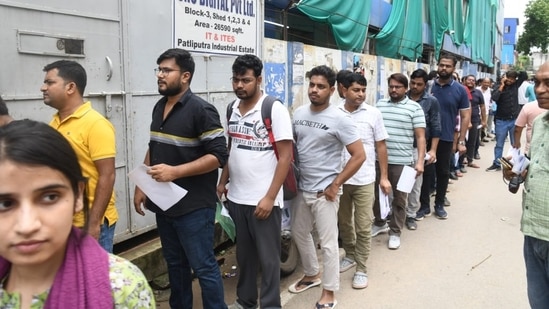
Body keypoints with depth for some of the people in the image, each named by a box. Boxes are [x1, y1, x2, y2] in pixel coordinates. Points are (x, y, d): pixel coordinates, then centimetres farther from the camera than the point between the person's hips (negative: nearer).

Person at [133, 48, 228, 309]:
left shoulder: (201, 110, -14)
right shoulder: (159, 108, 9)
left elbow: (218, 155, -18)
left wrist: (174, 171, -24)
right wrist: (141, 186, 13)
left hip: (194, 206, -7)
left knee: (203, 267, 3)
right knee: (174, 263, 19)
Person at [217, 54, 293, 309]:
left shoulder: (275, 109, -12)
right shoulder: (233, 108, 7)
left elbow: (285, 157, -14)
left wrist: (270, 197, -17)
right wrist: (222, 183, 11)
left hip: (263, 199, -6)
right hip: (236, 197, 6)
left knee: (267, 258, 7)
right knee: (244, 254, 19)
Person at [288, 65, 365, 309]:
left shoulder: (339, 119, -14)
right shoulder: (299, 113, 4)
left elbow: (359, 156, -14)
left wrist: (335, 185, -15)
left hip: (324, 191, -6)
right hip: (301, 189, 7)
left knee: (327, 242, 4)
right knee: (299, 233, 20)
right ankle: (312, 274, 42)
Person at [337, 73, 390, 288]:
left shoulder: (373, 114, -2)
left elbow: (381, 146, 3)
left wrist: (384, 177, 1)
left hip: (364, 180, -1)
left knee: (363, 227, 3)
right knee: (344, 222, 17)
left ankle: (361, 269, 16)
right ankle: (350, 255, 38)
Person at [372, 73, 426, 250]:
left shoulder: (414, 108, -2)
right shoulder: (379, 104, 8)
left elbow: (420, 136, -4)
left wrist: (420, 161, -13)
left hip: (401, 161, -3)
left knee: (399, 198, 7)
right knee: (377, 194, 16)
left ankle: (395, 232, 20)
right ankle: (379, 223, 36)